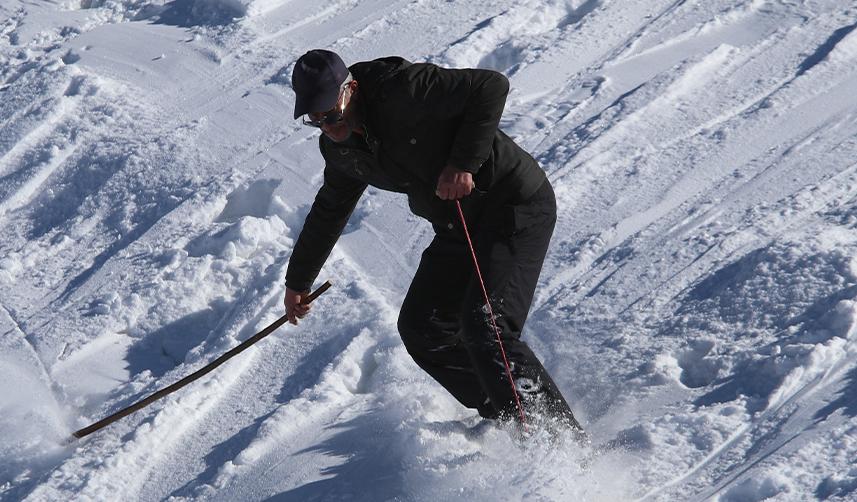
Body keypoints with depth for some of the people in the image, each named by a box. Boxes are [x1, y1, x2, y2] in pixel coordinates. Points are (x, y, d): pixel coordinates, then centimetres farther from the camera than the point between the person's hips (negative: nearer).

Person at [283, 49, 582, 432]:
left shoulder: (401, 91, -23)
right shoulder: (339, 149, 3)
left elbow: (492, 86, -24)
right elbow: (329, 211, 21)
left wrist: (463, 163, -29)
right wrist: (298, 279, 29)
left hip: (515, 206, -9)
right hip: (459, 228, 9)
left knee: (483, 328, -22)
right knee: (420, 329, 3)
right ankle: (506, 420, 10)